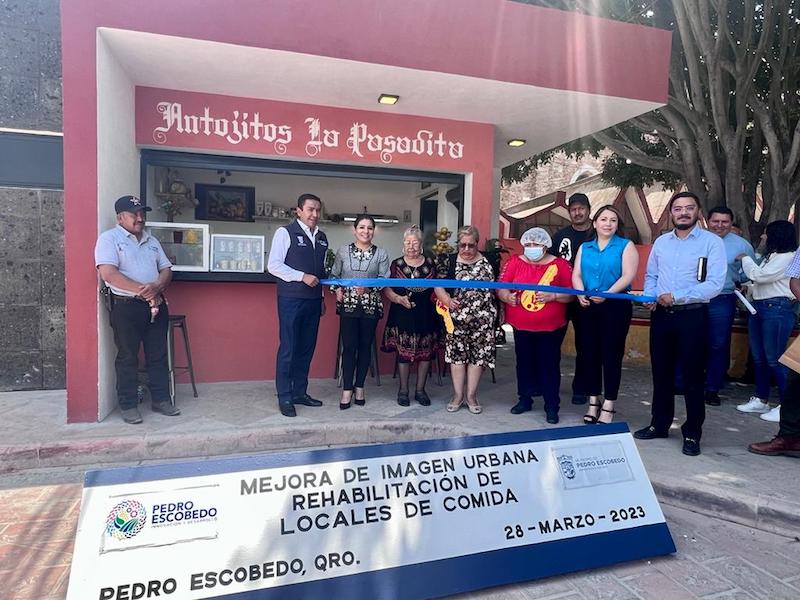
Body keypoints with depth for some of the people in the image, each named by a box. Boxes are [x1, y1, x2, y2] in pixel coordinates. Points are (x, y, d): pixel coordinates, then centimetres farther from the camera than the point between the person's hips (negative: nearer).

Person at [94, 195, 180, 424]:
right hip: (126, 306, -6)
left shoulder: (152, 241, 16)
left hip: (156, 304, 6)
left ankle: (161, 399, 19)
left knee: (159, 355, 9)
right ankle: (128, 405, 12)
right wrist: (143, 292, -16)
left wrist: (156, 287, -11)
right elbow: (108, 273, -16)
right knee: (127, 358, 2)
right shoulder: (109, 238, -3)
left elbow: (166, 270, 12)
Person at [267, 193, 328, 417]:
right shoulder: (285, 232, -5)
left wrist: (322, 297, 15)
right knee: (288, 348, -2)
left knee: (307, 348, 11)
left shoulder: (322, 237, 12)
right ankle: (284, 398, 8)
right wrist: (302, 276, -18)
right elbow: (274, 265, -11)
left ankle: (300, 392, 23)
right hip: (291, 299, -6)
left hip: (313, 300, 6)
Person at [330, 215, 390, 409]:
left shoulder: (381, 254, 2)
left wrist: (368, 287, -18)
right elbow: (334, 275, 12)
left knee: (365, 346, 8)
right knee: (349, 346, -1)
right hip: (348, 305, 0)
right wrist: (337, 290, -5)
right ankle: (347, 389, 8)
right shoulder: (343, 251, 5)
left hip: (371, 306, 0)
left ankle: (359, 386, 21)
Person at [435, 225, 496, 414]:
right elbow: (438, 285, 1)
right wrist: (447, 300, -17)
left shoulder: (488, 260, 4)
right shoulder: (450, 261, 2)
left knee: (479, 354, 4)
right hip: (458, 317, 0)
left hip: (483, 319, 1)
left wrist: (499, 310, 6)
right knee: (457, 353, 4)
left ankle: (471, 395, 17)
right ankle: (457, 395, 17)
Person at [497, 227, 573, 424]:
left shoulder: (560, 265, -2)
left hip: (551, 327, -2)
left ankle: (552, 406, 13)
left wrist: (553, 296, -20)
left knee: (549, 364, 3)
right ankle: (524, 399, 28)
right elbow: (501, 288, 0)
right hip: (521, 326, 2)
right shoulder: (514, 262, 3)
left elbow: (571, 294, -3)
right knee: (524, 363, 13)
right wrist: (507, 296, -21)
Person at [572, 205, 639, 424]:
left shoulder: (626, 246, 1)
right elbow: (576, 275, 6)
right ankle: (594, 402, 20)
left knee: (611, 354, -1)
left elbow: (628, 276, -11)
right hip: (588, 307, 4)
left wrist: (607, 294, -23)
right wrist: (581, 294, -13)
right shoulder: (584, 247, 14)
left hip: (615, 306, -4)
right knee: (591, 353, 8)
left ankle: (609, 406, 9)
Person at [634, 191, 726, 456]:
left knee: (692, 376, 3)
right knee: (661, 372, 13)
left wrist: (676, 296, -18)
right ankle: (659, 424, 27)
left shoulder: (712, 242, -5)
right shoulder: (661, 242, 11)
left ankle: (692, 434, 16)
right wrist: (650, 297, -6)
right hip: (661, 315, 5)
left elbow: (715, 283, -14)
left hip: (693, 316, -4)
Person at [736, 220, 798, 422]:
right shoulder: (770, 256, 19)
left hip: (776, 309, -10)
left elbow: (760, 275, -15)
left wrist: (745, 259, -2)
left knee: (775, 360, -6)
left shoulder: (787, 257, -11)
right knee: (759, 358, 13)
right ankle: (761, 400, 22)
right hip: (759, 308, 10)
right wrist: (748, 287, 6)